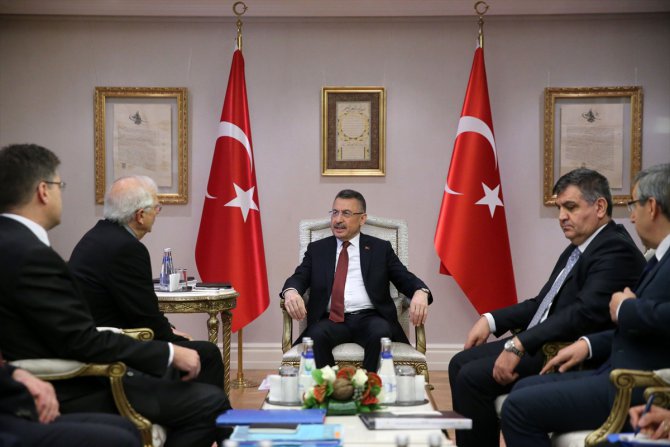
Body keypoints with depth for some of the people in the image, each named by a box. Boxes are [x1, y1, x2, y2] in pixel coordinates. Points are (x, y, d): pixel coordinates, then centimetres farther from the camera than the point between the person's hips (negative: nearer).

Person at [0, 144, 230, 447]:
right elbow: (83, 342, -24)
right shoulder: (30, 254, -23)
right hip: (71, 395, -11)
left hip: (56, 381, 11)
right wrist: (170, 352, -17)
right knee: (210, 402, -12)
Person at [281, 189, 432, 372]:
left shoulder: (381, 248, 15)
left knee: (381, 334, -34)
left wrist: (420, 292, -16)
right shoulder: (317, 249, 18)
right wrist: (291, 292, -18)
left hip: (369, 317, 0)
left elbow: (405, 279, 8)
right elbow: (299, 278, 7)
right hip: (332, 320, 1)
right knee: (317, 335, -32)